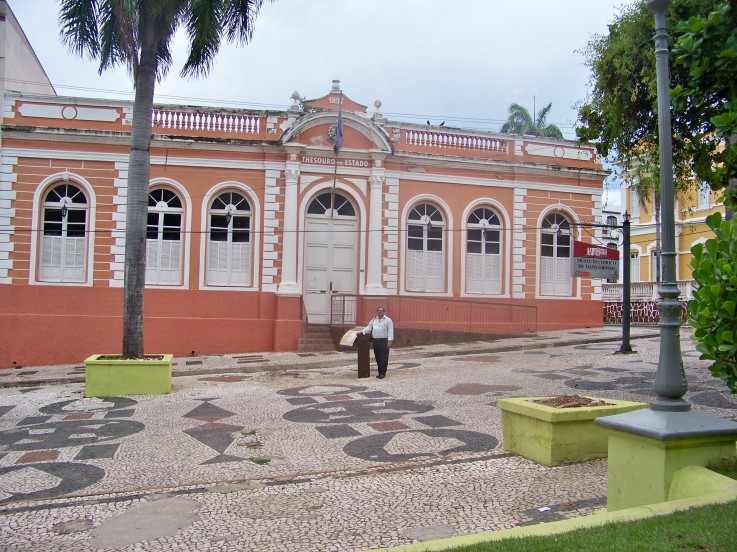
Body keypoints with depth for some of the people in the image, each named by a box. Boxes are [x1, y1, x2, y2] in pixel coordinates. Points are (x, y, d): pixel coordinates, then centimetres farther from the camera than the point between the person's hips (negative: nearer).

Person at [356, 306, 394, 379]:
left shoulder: (388, 320, 0)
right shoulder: (374, 320, 18)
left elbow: (390, 331, -7)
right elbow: (368, 328, 17)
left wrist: (390, 341, -16)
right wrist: (361, 332, 1)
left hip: (384, 341, -6)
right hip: (375, 341, 6)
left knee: (384, 358, -7)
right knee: (377, 358, 8)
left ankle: (383, 373, -4)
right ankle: (380, 373, 15)